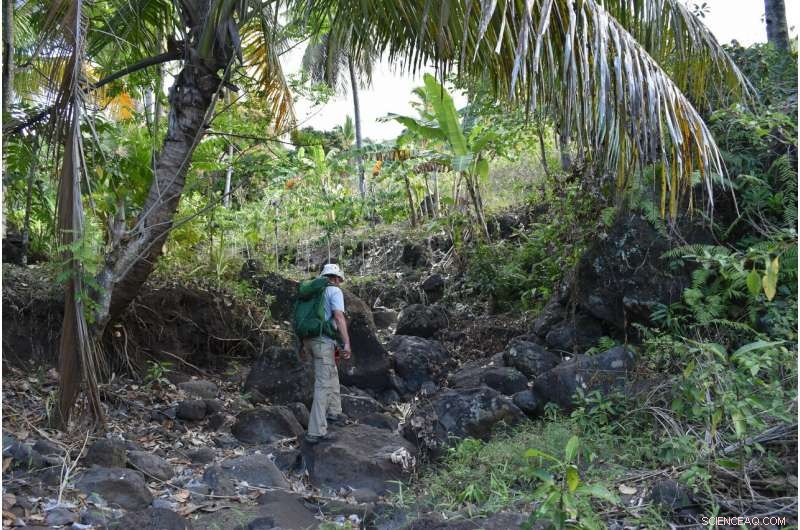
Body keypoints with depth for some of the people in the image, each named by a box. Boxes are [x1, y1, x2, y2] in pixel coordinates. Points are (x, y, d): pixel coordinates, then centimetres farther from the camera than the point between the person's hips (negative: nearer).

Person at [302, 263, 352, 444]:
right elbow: (339, 316, -18)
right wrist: (346, 343, -22)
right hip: (323, 341, -8)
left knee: (332, 374, 27)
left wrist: (304, 343, 27)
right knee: (323, 385, -8)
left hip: (310, 339, 8)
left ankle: (333, 411, 36)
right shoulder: (335, 291, -4)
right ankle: (316, 432, -10)